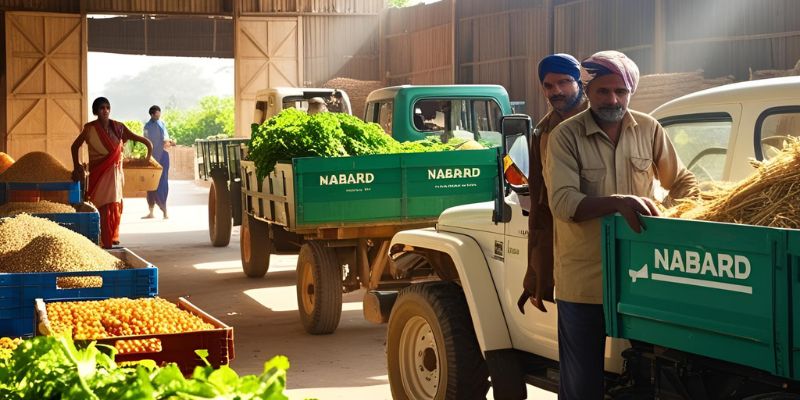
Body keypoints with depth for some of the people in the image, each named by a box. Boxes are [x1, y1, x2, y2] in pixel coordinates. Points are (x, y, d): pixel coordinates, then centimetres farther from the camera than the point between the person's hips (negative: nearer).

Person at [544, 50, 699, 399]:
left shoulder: (649, 130, 4)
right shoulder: (565, 136, -7)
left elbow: (682, 181, 17)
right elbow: (562, 201, -19)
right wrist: (618, 202, -32)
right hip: (583, 279, -3)